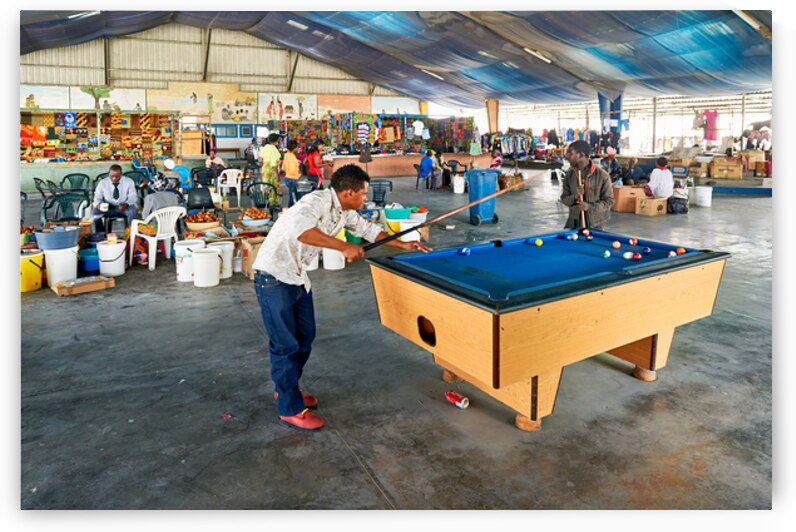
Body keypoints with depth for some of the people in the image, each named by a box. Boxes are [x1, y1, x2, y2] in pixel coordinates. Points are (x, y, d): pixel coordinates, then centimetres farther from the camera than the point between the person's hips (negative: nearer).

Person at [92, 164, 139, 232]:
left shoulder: (129, 182, -6)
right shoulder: (102, 183, -2)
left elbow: (133, 197, -13)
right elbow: (97, 197, -1)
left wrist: (126, 204, -35)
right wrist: (98, 204, -28)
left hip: (125, 208, -2)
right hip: (108, 208, 2)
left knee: (132, 211, -36)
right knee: (96, 211, -27)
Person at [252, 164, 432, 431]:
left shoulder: (344, 212, 4)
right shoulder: (317, 201, -24)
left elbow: (368, 229, 19)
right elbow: (300, 229, -43)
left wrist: (404, 244, 16)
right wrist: (343, 246, -42)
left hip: (298, 277, 9)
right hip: (274, 277, -9)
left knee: (305, 337, 16)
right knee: (286, 344, -2)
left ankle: (285, 388, 37)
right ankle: (290, 409, 12)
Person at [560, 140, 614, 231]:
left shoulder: (602, 175, -12)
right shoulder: (570, 174, -2)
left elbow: (609, 201, -8)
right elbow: (564, 198, 3)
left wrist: (590, 206, -22)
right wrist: (574, 197, -18)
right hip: (574, 222, 3)